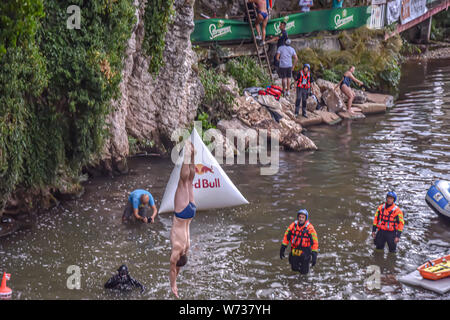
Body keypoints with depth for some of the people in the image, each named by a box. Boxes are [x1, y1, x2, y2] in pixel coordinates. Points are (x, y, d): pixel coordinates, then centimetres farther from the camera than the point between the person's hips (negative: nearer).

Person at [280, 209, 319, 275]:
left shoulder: (310, 228, -15)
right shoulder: (293, 225, -5)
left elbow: (314, 242, -13)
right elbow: (286, 237, 3)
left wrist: (314, 256, -16)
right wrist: (282, 249, 2)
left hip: (305, 253, -3)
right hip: (294, 252, 3)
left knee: (304, 272, 4)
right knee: (294, 268, 13)